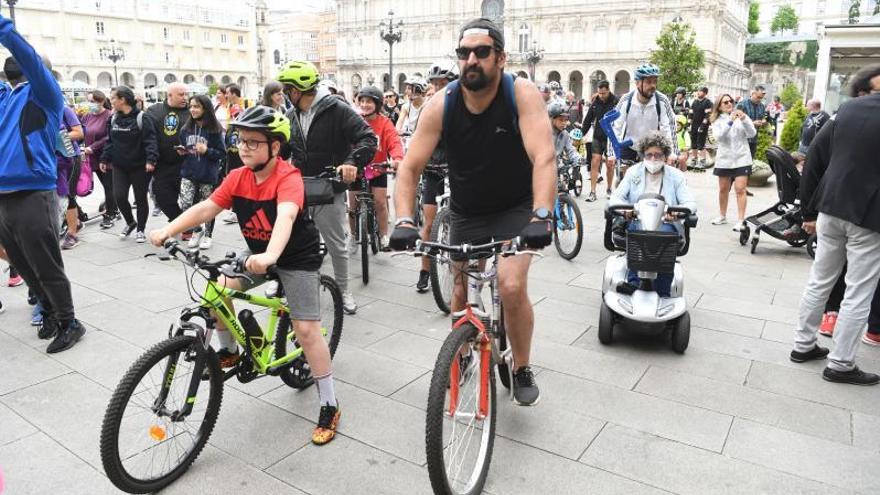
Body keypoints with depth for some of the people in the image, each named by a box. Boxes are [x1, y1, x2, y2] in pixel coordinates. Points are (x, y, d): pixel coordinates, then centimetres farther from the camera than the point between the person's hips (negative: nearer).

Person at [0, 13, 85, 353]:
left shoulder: (43, 92, 0)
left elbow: (29, 58, -16)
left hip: (32, 195, -7)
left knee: (47, 267, -1)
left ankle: (69, 323, 10)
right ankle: (50, 311, 31)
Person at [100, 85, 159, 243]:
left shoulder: (141, 117, -12)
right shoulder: (113, 119, 8)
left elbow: (150, 140, -19)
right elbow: (110, 141, 15)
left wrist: (150, 159, -29)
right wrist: (105, 159, 11)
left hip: (139, 166, -5)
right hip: (119, 166, 5)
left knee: (140, 198, 5)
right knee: (119, 196, -4)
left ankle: (140, 229, 19)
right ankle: (130, 223, 21)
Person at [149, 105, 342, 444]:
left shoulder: (288, 178, -26)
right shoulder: (238, 177, -6)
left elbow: (286, 217, -44)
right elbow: (205, 209, -11)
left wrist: (270, 256, -60)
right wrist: (167, 231, -25)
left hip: (297, 257, -6)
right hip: (259, 255, 7)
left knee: (306, 329, -11)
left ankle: (329, 407, 1)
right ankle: (229, 351, 19)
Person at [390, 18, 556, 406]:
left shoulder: (522, 95, -21)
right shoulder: (441, 105, -15)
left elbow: (544, 158, -32)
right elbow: (410, 168, -17)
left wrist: (541, 217, -46)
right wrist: (404, 221, -32)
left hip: (516, 209, -2)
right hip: (466, 213, 3)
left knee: (512, 286, -21)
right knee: (462, 294, 8)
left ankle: (522, 369, 6)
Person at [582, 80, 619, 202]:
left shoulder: (616, 102, -8)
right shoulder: (595, 102, 3)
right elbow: (588, 119, 9)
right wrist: (581, 134, 4)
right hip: (598, 137, 3)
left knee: (610, 164, 6)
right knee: (595, 163, -4)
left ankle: (609, 190, 22)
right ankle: (592, 192, -2)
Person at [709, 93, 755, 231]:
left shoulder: (741, 116, 3)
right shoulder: (717, 121, 2)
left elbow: (752, 134, -7)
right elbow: (718, 137, -16)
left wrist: (744, 119, -21)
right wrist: (730, 122, -26)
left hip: (741, 159, -1)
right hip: (724, 160, 1)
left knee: (740, 190, -9)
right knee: (723, 189, 13)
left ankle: (741, 221, -9)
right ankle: (723, 216, 29)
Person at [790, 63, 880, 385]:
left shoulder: (845, 110, 5)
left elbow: (814, 159, 5)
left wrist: (810, 210, 11)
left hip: (831, 209, 5)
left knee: (819, 281, 15)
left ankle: (803, 345, 25)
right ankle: (840, 364, 12)